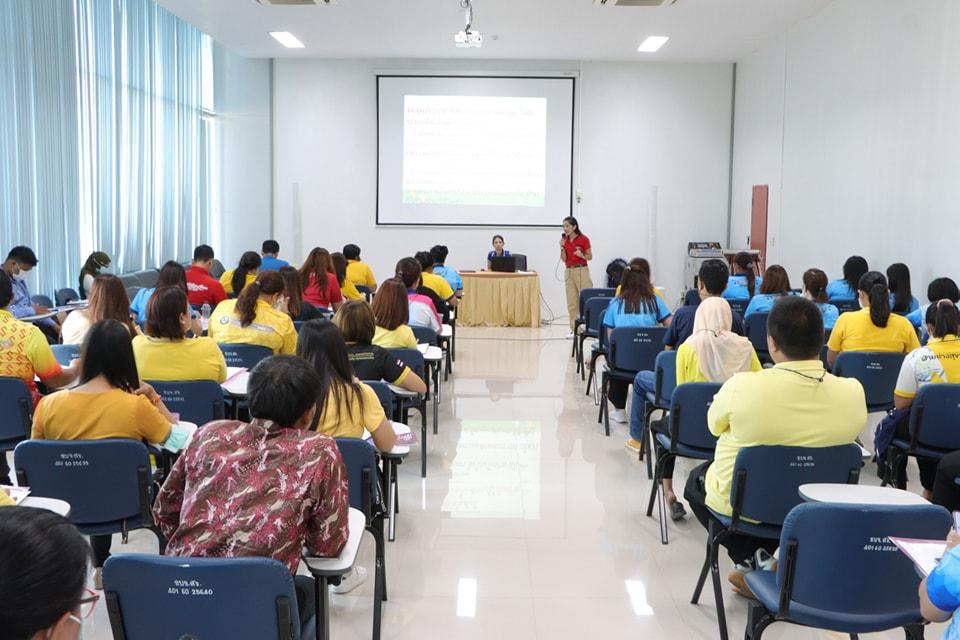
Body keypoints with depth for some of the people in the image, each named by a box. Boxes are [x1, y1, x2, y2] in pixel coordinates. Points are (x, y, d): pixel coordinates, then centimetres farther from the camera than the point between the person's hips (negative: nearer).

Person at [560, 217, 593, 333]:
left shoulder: (584, 239, -6)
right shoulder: (565, 240, 8)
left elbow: (590, 257, -1)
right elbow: (564, 259, 6)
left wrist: (581, 255, -20)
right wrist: (562, 247, -9)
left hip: (581, 270, -5)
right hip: (568, 271, 5)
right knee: (571, 302, 5)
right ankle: (574, 329, 10)